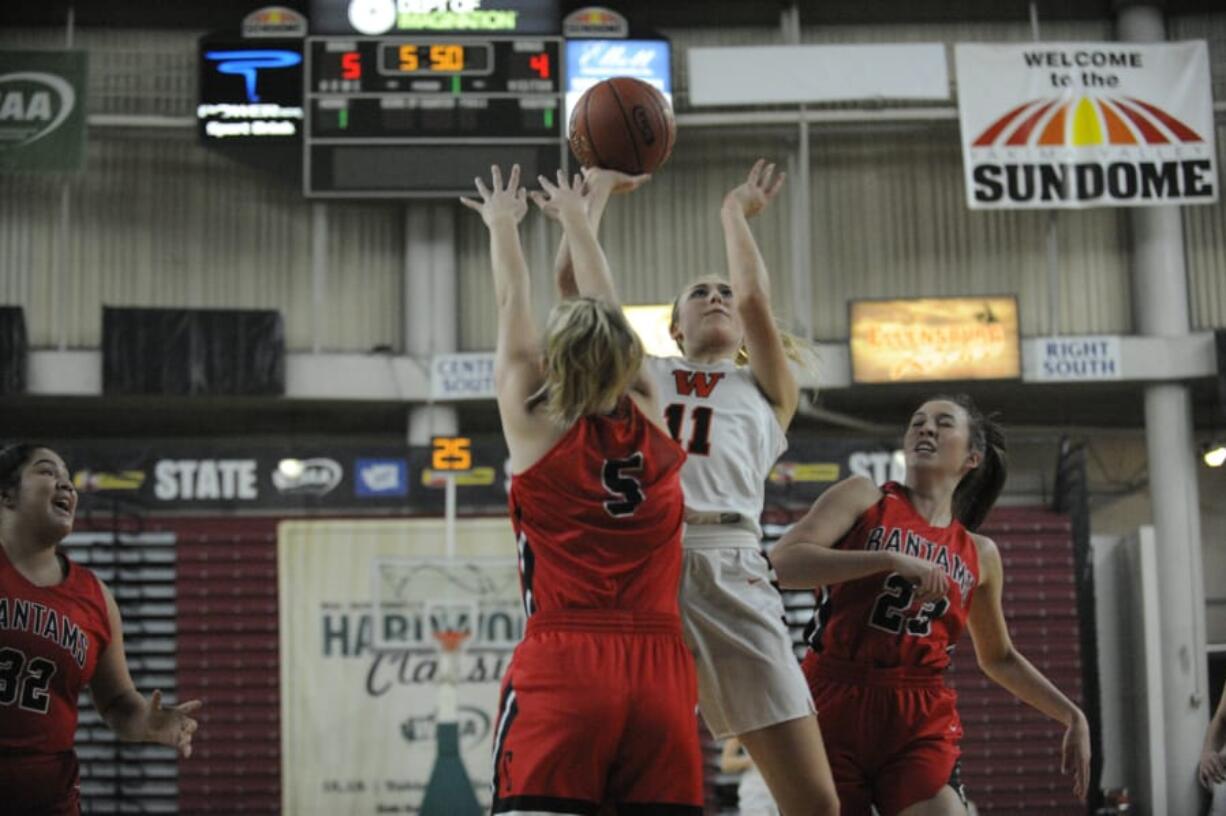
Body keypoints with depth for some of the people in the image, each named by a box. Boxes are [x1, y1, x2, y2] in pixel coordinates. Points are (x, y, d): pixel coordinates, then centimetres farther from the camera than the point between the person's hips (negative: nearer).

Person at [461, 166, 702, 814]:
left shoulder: (535, 428, 2)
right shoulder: (651, 426, 9)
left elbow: (512, 314, 18)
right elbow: (608, 321, 24)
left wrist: (503, 226, 34)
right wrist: (575, 220, 39)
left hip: (560, 670, -3)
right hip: (661, 669, 3)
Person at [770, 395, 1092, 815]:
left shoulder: (980, 554, 13)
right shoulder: (864, 497, 4)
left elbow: (999, 658, 27)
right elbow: (782, 564, -13)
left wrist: (1072, 716, 18)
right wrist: (889, 560, -21)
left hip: (920, 723, 2)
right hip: (833, 706, -1)